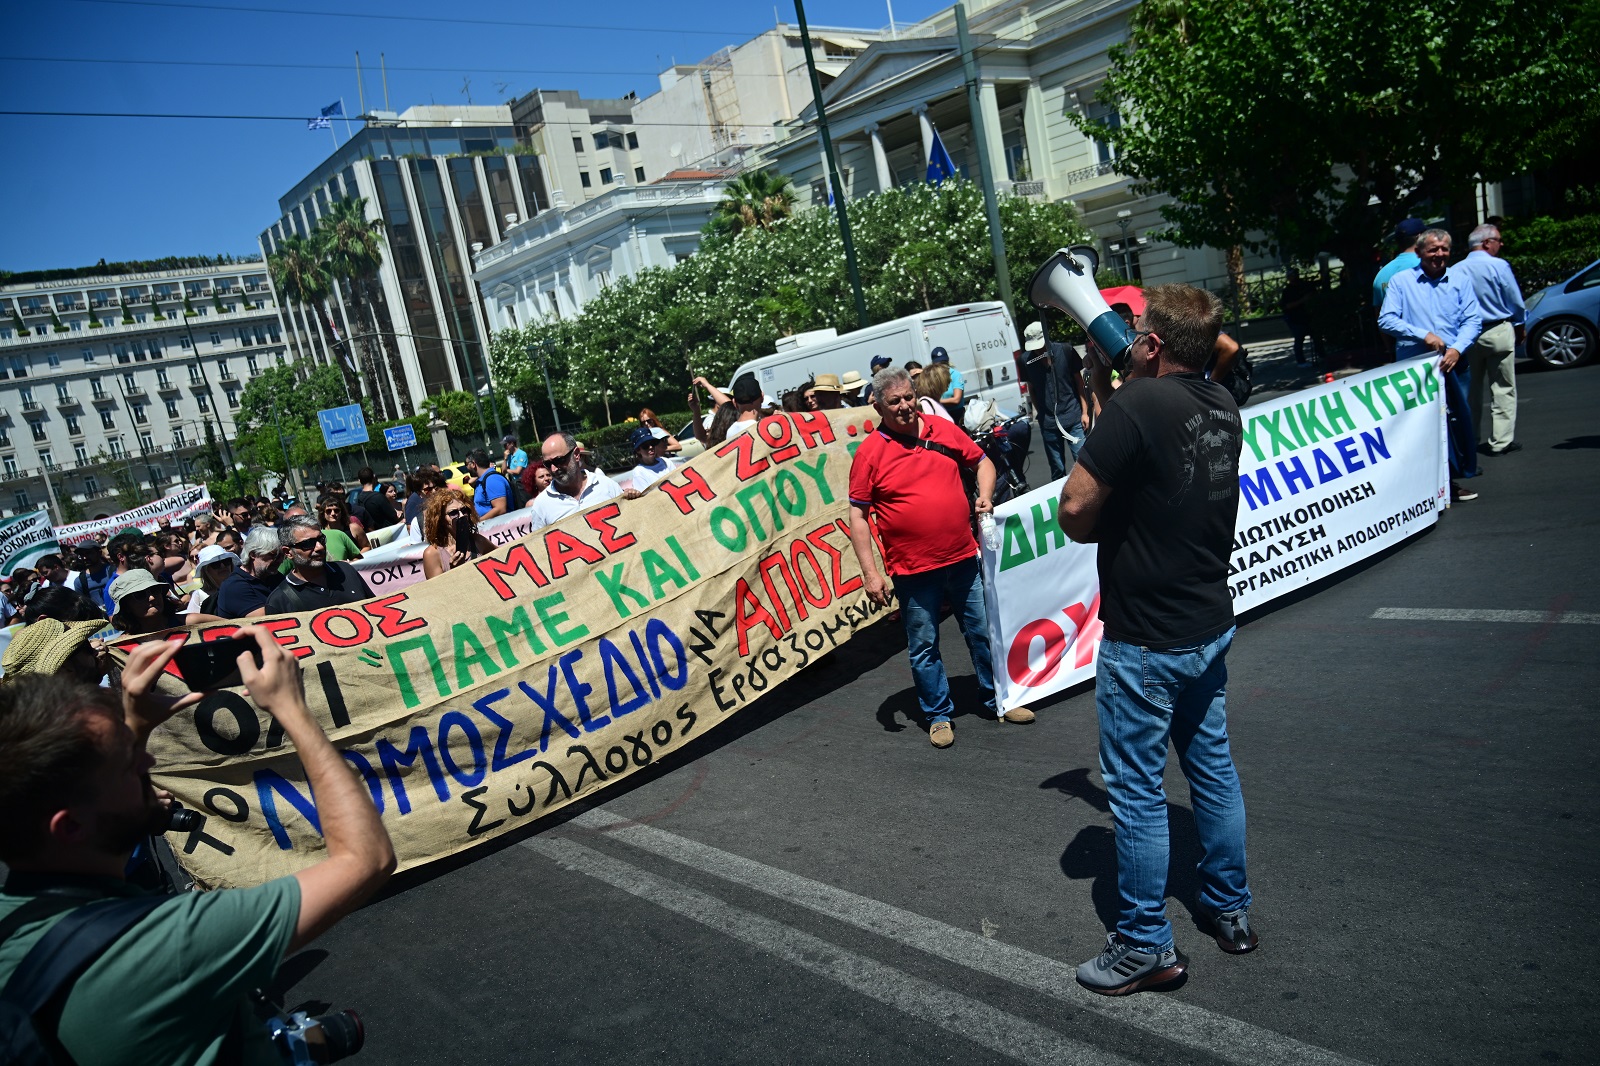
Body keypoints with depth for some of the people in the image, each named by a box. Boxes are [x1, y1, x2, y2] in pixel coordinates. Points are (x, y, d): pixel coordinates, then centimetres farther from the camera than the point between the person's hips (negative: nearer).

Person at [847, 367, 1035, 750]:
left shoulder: (943, 430, 3)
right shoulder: (870, 452, -8)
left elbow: (981, 462, 17)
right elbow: (857, 516, -8)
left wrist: (985, 495, -3)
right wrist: (870, 573, -13)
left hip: (963, 559, 4)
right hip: (913, 571, -3)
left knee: (984, 632, 15)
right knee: (924, 647, 8)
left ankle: (998, 700, 33)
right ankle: (938, 714, 26)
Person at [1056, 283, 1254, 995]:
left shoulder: (1136, 405, -22)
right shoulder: (1223, 407, 2)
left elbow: (1075, 512, -22)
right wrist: (1106, 395, 10)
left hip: (1144, 641, -8)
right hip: (1211, 625, 8)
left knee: (1137, 789, 5)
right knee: (1212, 767, 20)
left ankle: (1146, 945, 18)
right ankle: (1230, 910, 35)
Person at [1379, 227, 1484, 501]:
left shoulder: (1461, 279, 11)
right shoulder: (1400, 282, 4)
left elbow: (1473, 319, 4)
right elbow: (1386, 320, -5)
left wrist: (1457, 348, -13)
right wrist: (1423, 335, -15)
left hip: (1453, 364, 3)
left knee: (1457, 421, 5)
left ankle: (1453, 479, 17)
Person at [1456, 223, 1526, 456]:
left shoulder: (1455, 271, 0)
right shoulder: (1499, 266, -10)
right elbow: (1516, 302, -4)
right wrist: (1520, 327, 12)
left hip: (1468, 336, 4)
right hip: (1498, 333, -4)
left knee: (1471, 390, 13)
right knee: (1503, 389, 2)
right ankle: (1501, 441, 0)